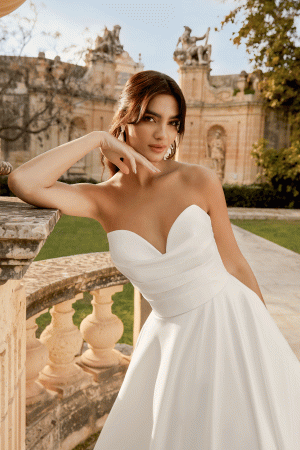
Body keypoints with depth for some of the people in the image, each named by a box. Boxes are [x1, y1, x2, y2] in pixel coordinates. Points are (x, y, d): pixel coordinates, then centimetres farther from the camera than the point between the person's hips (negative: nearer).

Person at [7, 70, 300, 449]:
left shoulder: (200, 181, -9)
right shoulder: (103, 200, -6)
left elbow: (234, 264, 0)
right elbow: (21, 182, -20)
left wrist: (269, 342, 8)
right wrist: (98, 139, -13)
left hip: (230, 323, -1)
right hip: (170, 337, 1)